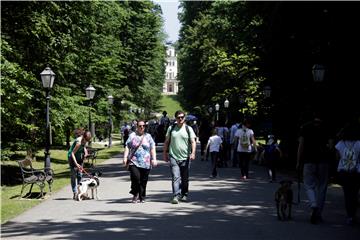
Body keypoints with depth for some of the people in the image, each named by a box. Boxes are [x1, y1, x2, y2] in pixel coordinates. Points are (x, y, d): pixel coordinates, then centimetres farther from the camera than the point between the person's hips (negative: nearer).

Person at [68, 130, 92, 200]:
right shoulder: (79, 142, -32)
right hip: (72, 157, -8)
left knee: (80, 174, 6)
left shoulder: (84, 140, -9)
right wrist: (76, 163, -35)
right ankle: (75, 193, -7)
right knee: (73, 175, -6)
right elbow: (72, 153, -29)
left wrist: (85, 151, -5)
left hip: (80, 157, 8)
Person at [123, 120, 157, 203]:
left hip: (145, 163, 2)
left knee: (143, 181, 2)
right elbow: (127, 147, 9)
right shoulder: (132, 136, 11)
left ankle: (142, 197, 14)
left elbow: (152, 149, 10)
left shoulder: (148, 136, 14)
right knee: (135, 178, -18)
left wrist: (154, 159, -1)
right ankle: (135, 194, 0)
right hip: (134, 162, -1)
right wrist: (125, 157, -2)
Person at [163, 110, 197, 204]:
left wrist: (193, 152, -16)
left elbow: (193, 142, -2)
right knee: (175, 177, -12)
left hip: (185, 158, 0)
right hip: (173, 157, 0)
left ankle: (184, 195, 25)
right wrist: (165, 153, 14)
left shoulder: (188, 129, 4)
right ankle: (176, 196, -16)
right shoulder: (171, 128, 8)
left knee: (185, 178, 10)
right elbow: (166, 141, 15)